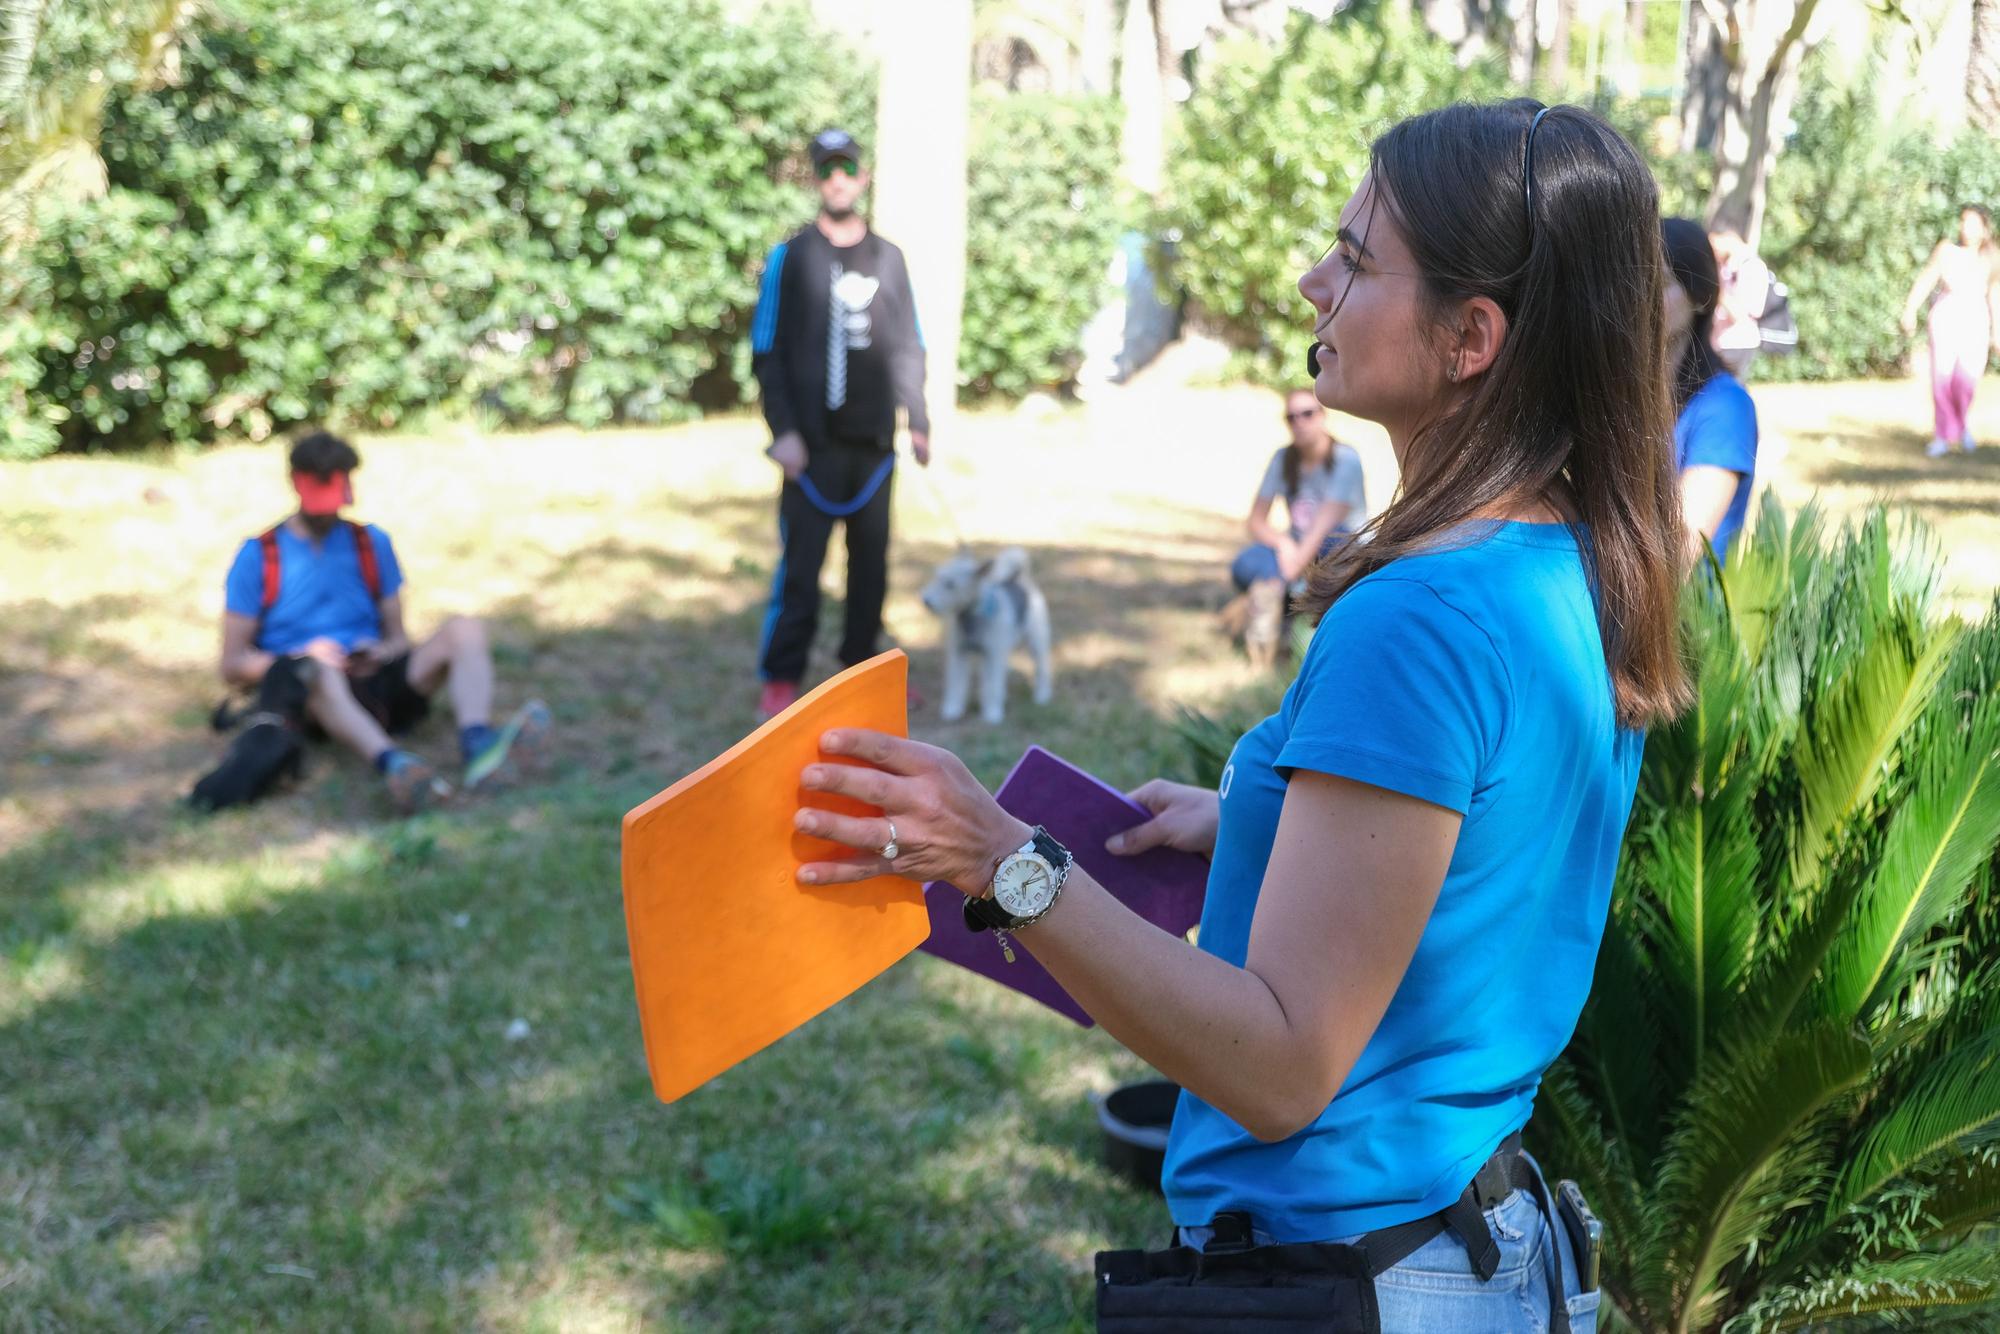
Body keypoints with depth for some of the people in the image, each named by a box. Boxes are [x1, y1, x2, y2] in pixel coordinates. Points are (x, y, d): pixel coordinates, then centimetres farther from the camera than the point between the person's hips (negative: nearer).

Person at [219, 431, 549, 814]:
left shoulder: (372, 543, 18)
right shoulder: (258, 556, 7)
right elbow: (232, 666, 4)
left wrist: (381, 652, -7)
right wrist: (303, 657, -14)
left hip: (376, 686, 4)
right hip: (307, 692, -4)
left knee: (464, 628, -21)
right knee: (322, 671, -40)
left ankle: (477, 741, -51)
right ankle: (391, 765, -69)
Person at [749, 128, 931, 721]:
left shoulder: (888, 258, 12)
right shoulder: (791, 256, 1)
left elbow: (908, 348, 15)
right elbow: (767, 351, -2)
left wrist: (919, 422, 7)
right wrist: (783, 431, -10)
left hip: (874, 442, 4)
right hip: (814, 443, -4)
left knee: (871, 561, 7)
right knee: (800, 563, -5)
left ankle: (862, 665, 19)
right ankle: (781, 678, 2)